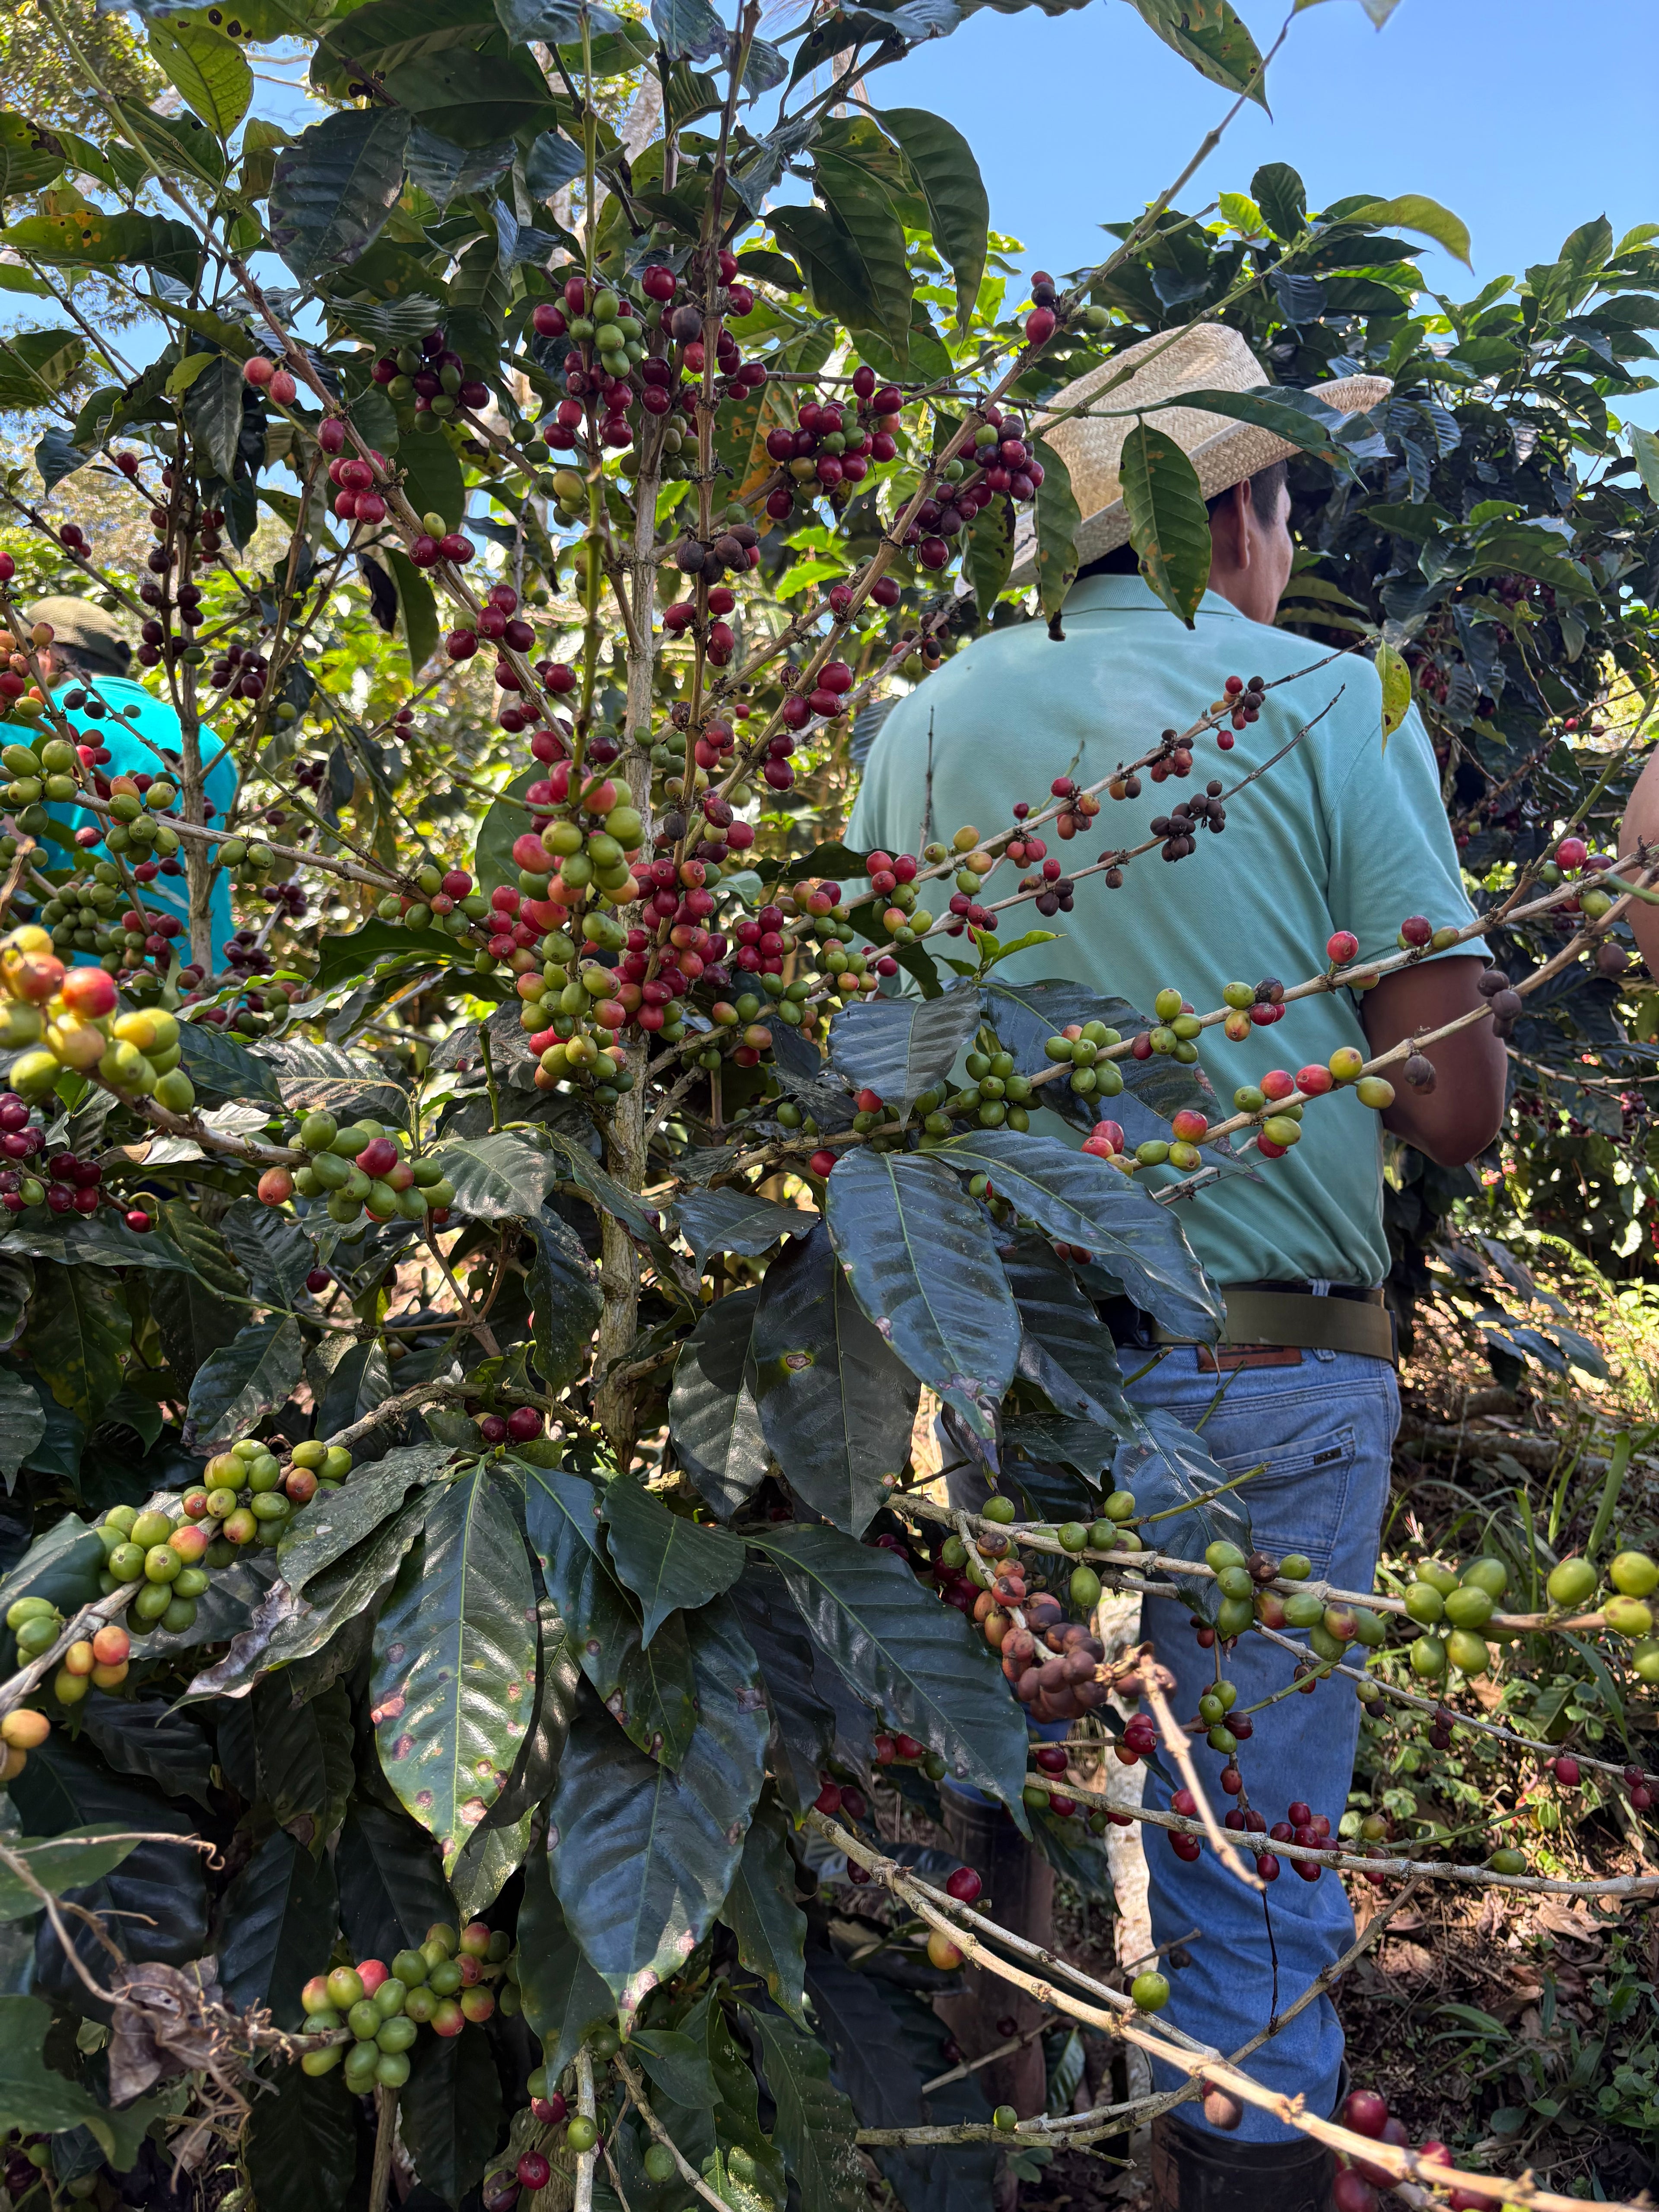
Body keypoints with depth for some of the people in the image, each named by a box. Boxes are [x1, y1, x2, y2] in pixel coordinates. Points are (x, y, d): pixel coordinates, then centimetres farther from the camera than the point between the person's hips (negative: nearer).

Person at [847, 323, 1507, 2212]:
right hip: (1266, 1366, -4)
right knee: (1251, 1879, 11)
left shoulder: (930, 718, 4)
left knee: (980, 1805, 23)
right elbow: (1452, 1105, -10)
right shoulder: (1331, 707, -6)